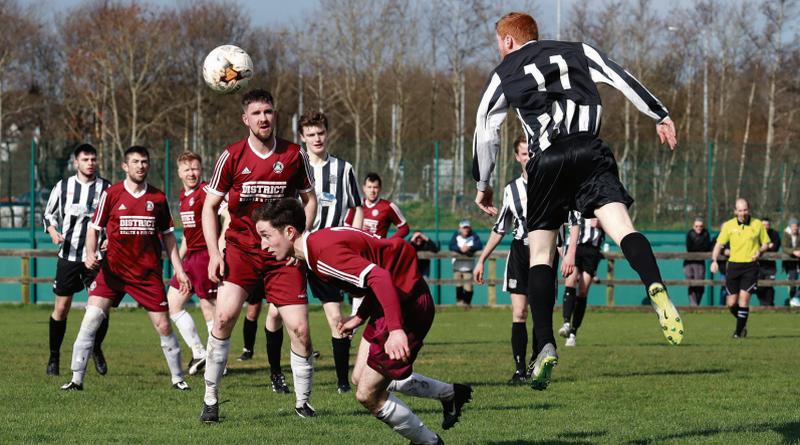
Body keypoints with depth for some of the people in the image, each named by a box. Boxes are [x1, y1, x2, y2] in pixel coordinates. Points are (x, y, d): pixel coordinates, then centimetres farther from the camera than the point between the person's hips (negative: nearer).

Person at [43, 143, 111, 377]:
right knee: (61, 308, 2)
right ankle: (54, 356, 16)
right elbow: (49, 214, 11)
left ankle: (96, 349, 17)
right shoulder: (63, 187, 3)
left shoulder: (106, 189, 1)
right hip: (68, 255, 1)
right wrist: (53, 232, -8)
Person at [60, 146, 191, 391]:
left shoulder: (158, 197, 6)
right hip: (113, 268, -1)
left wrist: (179, 269, 9)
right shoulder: (111, 194, -1)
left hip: (148, 272, 1)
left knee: (163, 325, 1)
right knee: (91, 317, -13)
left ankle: (177, 378, 18)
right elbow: (94, 228, 2)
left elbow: (168, 235, 13)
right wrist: (90, 254, -16)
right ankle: (76, 379, -7)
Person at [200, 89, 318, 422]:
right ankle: (210, 400, -9)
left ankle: (302, 402, 14)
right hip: (240, 249, -1)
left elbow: (309, 200, 13)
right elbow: (210, 207, 4)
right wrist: (214, 253, -6)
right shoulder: (232, 156, -2)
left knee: (300, 328, -6)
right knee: (224, 316, -20)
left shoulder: (294, 155, 1)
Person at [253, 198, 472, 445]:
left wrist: (396, 329, -42)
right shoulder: (319, 242, 8)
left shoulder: (324, 253, -24)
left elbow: (379, 277, -34)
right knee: (361, 378, 21)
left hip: (408, 303, -10)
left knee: (368, 395, -3)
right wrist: (361, 317, 16)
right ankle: (451, 394, 32)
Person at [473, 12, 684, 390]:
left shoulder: (503, 74, 18)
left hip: (546, 162, -1)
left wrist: (483, 185, 27)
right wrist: (661, 116, 13)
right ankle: (655, 288, -47)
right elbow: (622, 79, 11)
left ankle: (546, 345, -5)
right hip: (590, 152, 1)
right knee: (622, 227, -15)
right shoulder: (576, 52, 22)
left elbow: (485, 131, 17)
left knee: (540, 253, 8)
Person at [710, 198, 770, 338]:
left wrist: (759, 251, -12)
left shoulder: (758, 225, 1)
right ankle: (742, 323, 29)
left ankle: (739, 331, -4)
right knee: (731, 303, 1)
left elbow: (766, 243, 10)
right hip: (733, 265, 2)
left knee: (744, 298, -14)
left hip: (750, 265, -2)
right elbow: (719, 244, 5)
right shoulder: (728, 225, 2)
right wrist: (714, 261, -9)